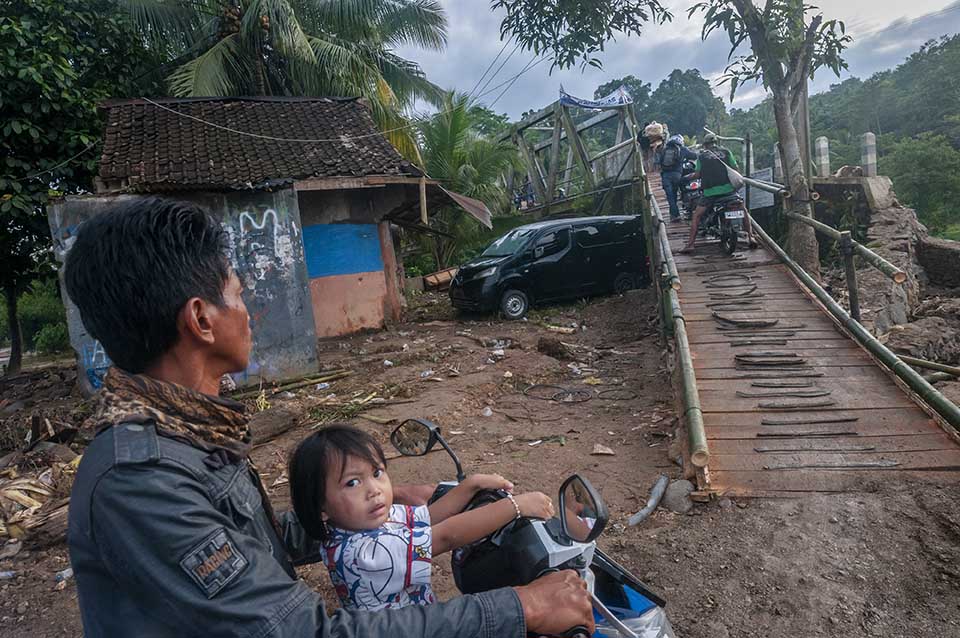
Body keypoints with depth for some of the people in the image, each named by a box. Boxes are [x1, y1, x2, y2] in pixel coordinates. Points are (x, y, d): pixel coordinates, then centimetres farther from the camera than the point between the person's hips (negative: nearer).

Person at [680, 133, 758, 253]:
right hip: (729, 188, 2)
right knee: (744, 211, 19)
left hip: (710, 191, -2)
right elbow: (735, 169, 9)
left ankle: (690, 244, -2)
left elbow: (698, 174, 4)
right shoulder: (726, 152, 12)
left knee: (696, 216, 8)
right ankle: (750, 237, 9)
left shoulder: (701, 156, 9)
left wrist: (692, 176, 25)